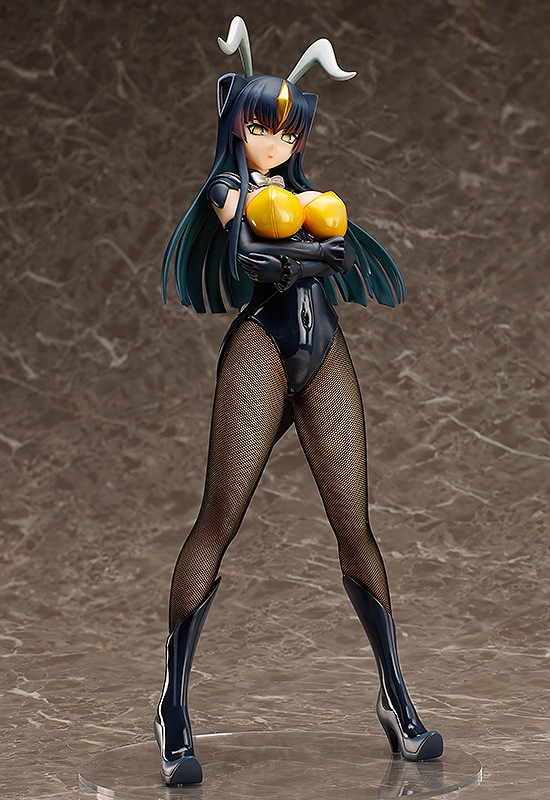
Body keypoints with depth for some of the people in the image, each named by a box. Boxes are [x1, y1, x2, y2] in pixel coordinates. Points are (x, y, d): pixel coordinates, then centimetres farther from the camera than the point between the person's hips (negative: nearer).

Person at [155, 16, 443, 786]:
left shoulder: (309, 192, 24)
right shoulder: (229, 187, 10)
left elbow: (345, 254, 9)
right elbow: (246, 252, -8)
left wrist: (285, 251, -6)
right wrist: (313, 246, 1)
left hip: (326, 356, 5)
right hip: (261, 347, -4)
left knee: (354, 525, 1)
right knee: (221, 520, -13)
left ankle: (396, 699, 7)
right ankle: (174, 708, -11)